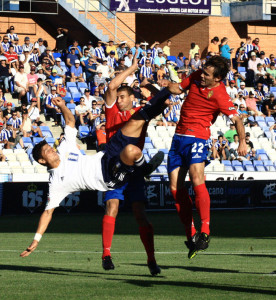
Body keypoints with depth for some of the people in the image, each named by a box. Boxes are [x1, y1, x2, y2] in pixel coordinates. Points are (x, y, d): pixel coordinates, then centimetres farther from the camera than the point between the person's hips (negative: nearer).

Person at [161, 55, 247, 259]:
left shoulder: (220, 96, -15)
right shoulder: (197, 77, 3)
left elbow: (237, 119, -11)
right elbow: (179, 89, 18)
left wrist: (242, 142, -23)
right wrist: (168, 85, -4)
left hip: (197, 138, -7)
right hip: (179, 136, 7)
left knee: (196, 178, -28)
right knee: (175, 187, 2)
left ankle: (205, 231, -29)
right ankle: (191, 235, 7)